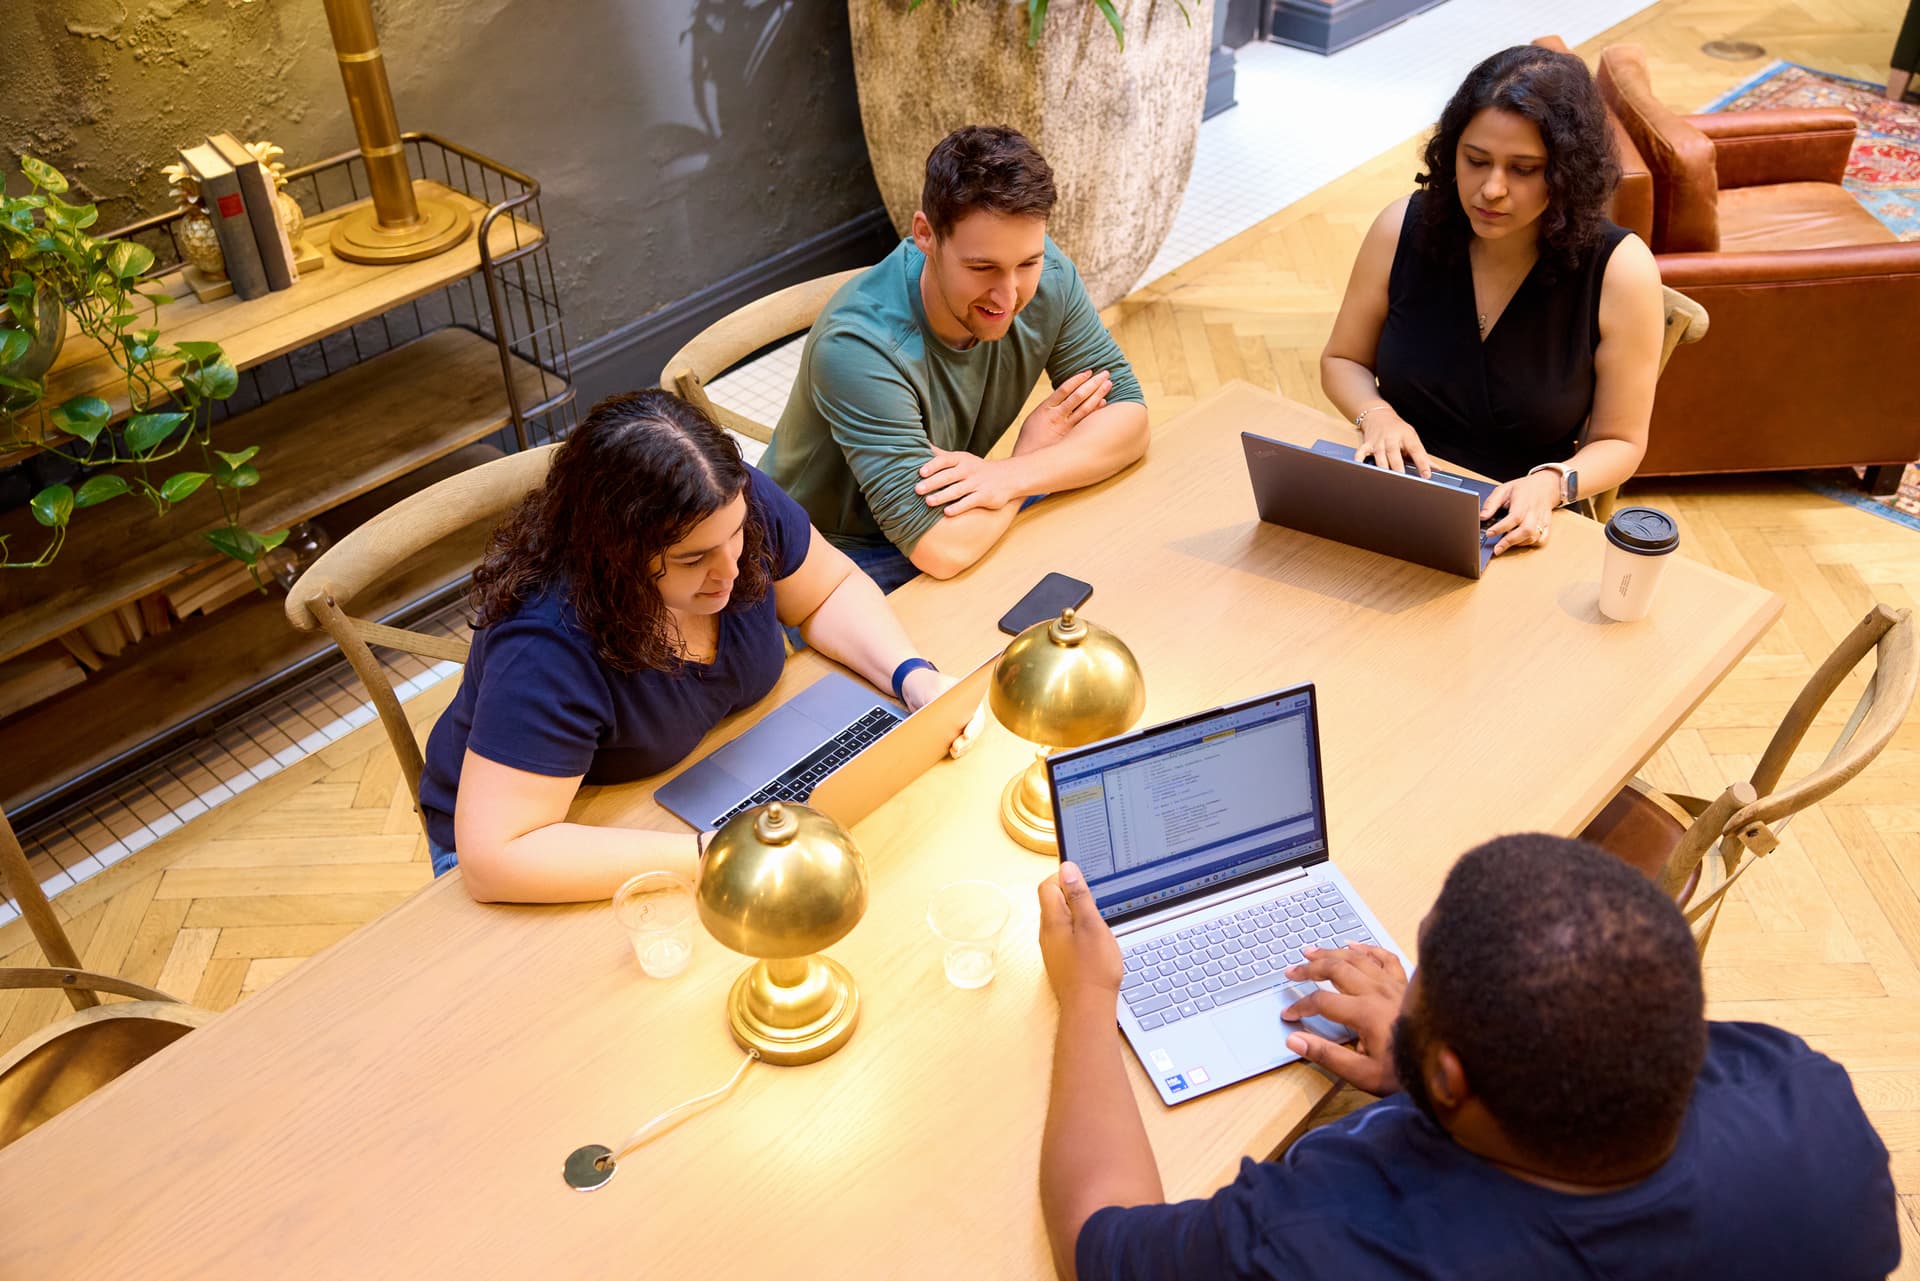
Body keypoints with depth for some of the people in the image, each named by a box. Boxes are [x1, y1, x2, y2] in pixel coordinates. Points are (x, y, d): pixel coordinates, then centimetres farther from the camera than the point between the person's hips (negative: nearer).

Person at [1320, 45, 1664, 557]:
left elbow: (1619, 442, -2)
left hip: (1521, 529, 0)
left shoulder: (1620, 270, -12)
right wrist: (1377, 416, -14)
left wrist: (1550, 484, -23)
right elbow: (1343, 362, 8)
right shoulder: (1403, 228, -7)